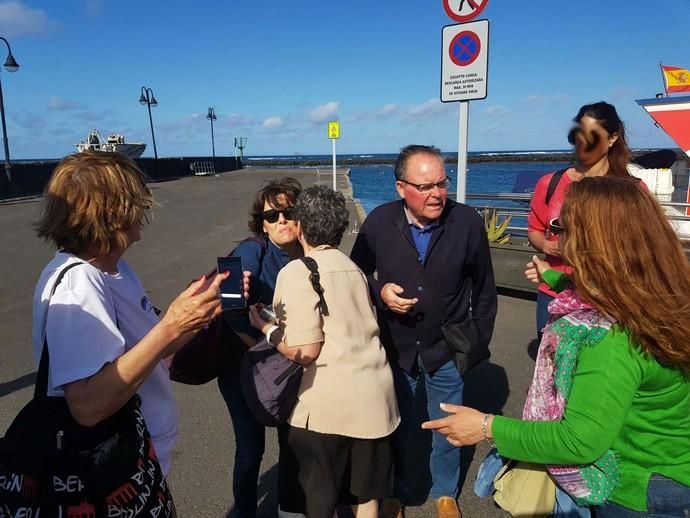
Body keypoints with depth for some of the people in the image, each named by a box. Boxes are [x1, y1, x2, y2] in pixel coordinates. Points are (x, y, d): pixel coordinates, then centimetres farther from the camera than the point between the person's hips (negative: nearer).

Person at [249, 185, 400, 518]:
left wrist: (266, 328, 1)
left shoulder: (297, 271, -10)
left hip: (330, 401, -6)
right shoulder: (353, 268, 11)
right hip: (375, 395, 7)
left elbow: (305, 352, -16)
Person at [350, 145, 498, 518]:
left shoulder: (468, 221, -15)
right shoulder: (379, 222, -14)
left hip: (446, 348, 0)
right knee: (394, 427, 20)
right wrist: (380, 292, -21)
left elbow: (484, 287, -2)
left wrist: (480, 337, 3)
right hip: (394, 347, 1)